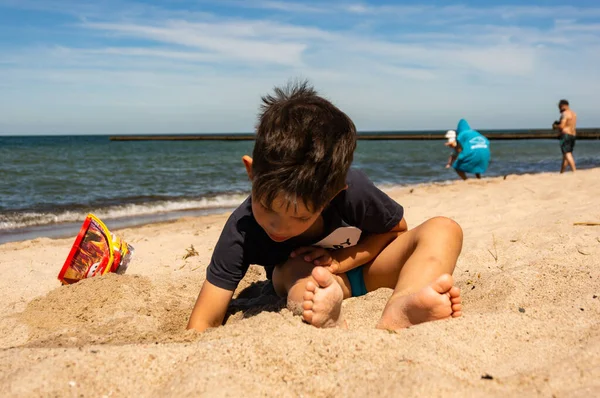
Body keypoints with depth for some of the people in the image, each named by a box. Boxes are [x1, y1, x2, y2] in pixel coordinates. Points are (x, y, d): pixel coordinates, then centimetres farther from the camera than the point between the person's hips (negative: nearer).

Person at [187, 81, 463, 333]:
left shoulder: (352, 191, -32)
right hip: (300, 279, 0)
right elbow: (204, 320, -28)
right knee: (294, 268, -35)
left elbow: (397, 229, -10)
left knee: (444, 230, -25)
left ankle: (399, 312, -54)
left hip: (357, 267, 1)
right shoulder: (243, 230, -30)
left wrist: (339, 261, -24)